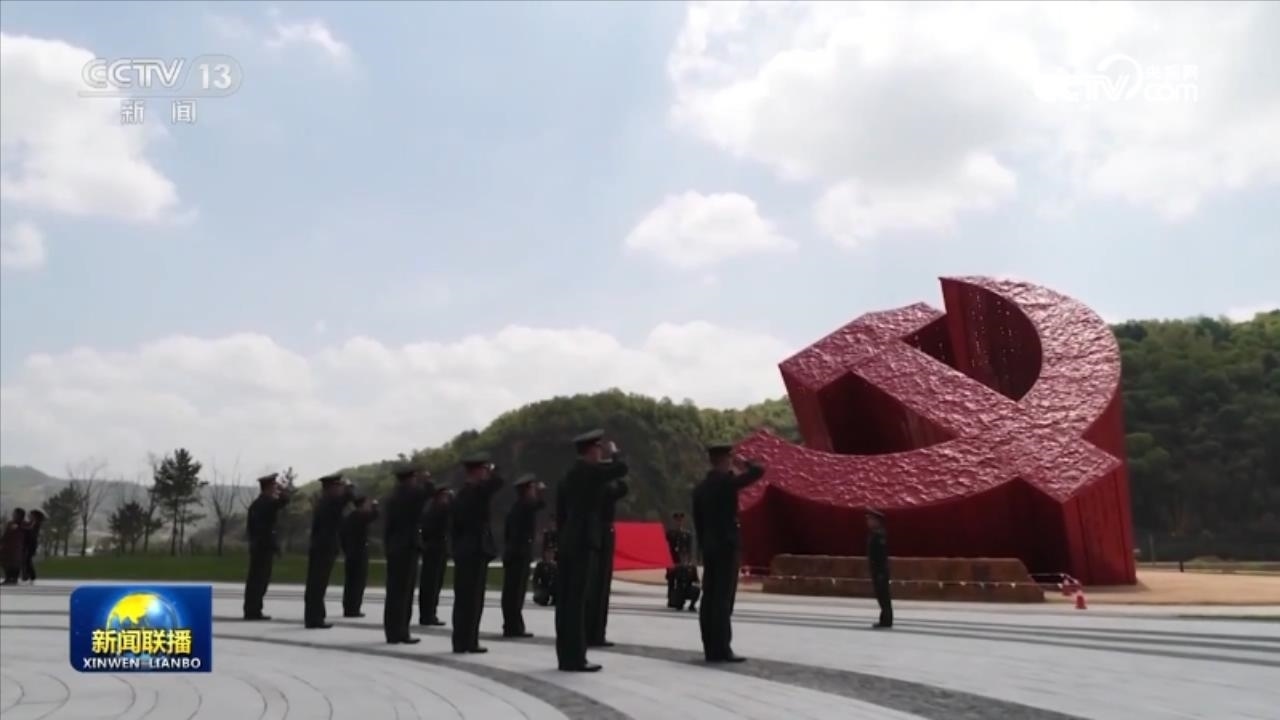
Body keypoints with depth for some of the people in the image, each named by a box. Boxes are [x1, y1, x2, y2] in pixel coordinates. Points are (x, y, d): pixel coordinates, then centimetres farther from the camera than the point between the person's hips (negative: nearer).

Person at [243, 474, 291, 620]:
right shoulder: (269, 502, -13)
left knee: (254, 578, 11)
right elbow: (285, 499, -24)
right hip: (266, 545, -9)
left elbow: (249, 524, 17)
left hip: (256, 545, 9)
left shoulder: (255, 503, 14)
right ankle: (254, 611, -5)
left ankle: (250, 610, 14)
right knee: (260, 579, -6)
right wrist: (281, 488, -6)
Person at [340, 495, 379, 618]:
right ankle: (353, 609, -8)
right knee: (359, 581, -5)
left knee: (350, 582, 9)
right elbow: (374, 515, -26)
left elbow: (341, 533, 16)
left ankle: (347, 609, 11)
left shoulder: (348, 517, 15)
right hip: (360, 552, -8)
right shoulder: (362, 515, -9)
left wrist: (346, 549, 20)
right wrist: (374, 505, -6)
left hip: (350, 553, 8)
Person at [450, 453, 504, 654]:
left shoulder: (462, 492, 14)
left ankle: (461, 641, 15)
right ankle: (467, 642, -2)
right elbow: (497, 480, -24)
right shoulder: (477, 489, -12)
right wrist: (492, 469, -2)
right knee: (472, 599, -4)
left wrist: (456, 547, 18)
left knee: (464, 599, 11)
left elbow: (455, 524, 16)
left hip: (463, 551, 9)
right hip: (476, 550, -9)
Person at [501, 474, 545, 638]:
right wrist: (540, 490, -11)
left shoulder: (515, 507, 16)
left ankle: (511, 626, 13)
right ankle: (514, 627, -7)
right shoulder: (525, 505, -10)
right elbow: (540, 503, -29)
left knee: (511, 592, 9)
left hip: (512, 552, 9)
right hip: (521, 553, -9)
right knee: (516, 592, -8)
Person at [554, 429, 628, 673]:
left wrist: (562, 541, 19)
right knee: (577, 601, -9)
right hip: (583, 543, -9)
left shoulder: (568, 476, 17)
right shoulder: (589, 470, -8)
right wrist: (613, 453, 5)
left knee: (566, 601, 7)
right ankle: (575, 658, -8)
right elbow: (622, 469, -15)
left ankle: (566, 656, 10)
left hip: (567, 543, 9)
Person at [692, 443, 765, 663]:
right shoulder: (727, 481, -11)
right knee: (723, 599, -8)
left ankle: (711, 648, 8)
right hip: (727, 546, -7)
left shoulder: (700, 487, 11)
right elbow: (759, 471, -12)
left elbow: (697, 521, 13)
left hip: (709, 547, 7)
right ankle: (721, 650, -9)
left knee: (709, 599, 6)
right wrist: (743, 463, 6)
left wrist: (703, 545, 18)